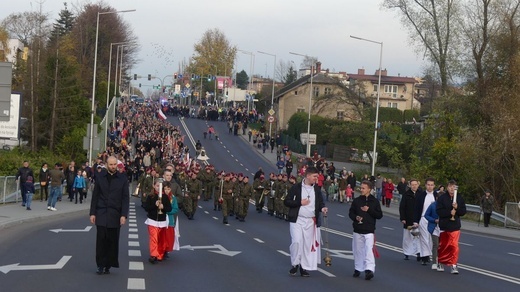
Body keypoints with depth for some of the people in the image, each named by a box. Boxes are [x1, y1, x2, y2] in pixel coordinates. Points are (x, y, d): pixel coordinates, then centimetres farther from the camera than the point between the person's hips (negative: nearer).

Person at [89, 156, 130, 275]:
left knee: (112, 241, 2)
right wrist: (92, 213, 2)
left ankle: (108, 265, 10)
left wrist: (124, 215, -8)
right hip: (101, 214, 1)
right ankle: (101, 265, 3)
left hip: (115, 215, 0)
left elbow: (125, 198, 0)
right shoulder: (100, 177, 5)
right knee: (101, 240, -3)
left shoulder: (122, 178, 2)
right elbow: (95, 196, 7)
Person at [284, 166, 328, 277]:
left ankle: (304, 267, 14)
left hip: (311, 221, 4)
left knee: (308, 244, 5)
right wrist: (300, 202, -14)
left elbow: (320, 201, 17)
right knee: (297, 241, -14)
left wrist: (322, 208, -6)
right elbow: (286, 201, -3)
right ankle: (295, 264, 4)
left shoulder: (316, 189, 8)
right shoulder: (296, 187, -5)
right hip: (297, 220, -4)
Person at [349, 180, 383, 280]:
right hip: (357, 230, 3)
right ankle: (358, 268, 23)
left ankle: (369, 269, -19)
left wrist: (369, 210, -12)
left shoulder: (375, 201, 1)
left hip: (369, 231, -3)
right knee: (358, 250, 10)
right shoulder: (356, 200, 6)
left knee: (369, 249, -14)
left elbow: (379, 215, 1)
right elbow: (351, 212, 12)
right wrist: (355, 217, -10)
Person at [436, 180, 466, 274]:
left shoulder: (460, 198, 2)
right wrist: (450, 212, -21)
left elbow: (463, 211, 1)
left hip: (455, 226, 0)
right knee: (443, 245, 12)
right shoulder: (442, 198, -5)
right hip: (444, 225, 0)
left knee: (454, 245, -9)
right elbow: (439, 211, -12)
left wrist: (457, 208, -17)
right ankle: (441, 262, 31)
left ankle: (454, 265, -6)